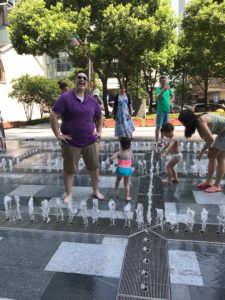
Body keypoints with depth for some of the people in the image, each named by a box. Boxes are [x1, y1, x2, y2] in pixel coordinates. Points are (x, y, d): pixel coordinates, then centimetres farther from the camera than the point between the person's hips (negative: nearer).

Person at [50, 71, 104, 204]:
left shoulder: (92, 100, 6)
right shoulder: (66, 97, -10)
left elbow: (100, 117, 20)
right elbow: (53, 115, -14)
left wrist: (99, 132, 11)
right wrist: (58, 135, -16)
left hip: (90, 142, 4)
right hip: (71, 143, -4)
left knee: (94, 167, 13)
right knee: (69, 169, 9)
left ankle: (96, 191, 31)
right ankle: (69, 194, 27)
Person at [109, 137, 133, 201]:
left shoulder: (119, 153, -7)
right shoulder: (130, 153, 0)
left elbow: (111, 158, -18)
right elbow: (132, 161, 8)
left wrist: (111, 161, 3)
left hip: (120, 169, 0)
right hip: (128, 170, 0)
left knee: (118, 180, 29)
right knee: (127, 184, 14)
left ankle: (116, 192, 39)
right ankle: (127, 197, 21)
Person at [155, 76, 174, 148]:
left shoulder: (168, 89, 8)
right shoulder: (158, 89, -8)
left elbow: (172, 96, 27)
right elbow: (157, 99, -26)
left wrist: (170, 102, 9)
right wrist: (163, 90, -33)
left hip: (167, 110, 6)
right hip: (160, 110, -6)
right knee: (158, 126, -7)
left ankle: (162, 141, 22)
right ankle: (157, 142, -6)